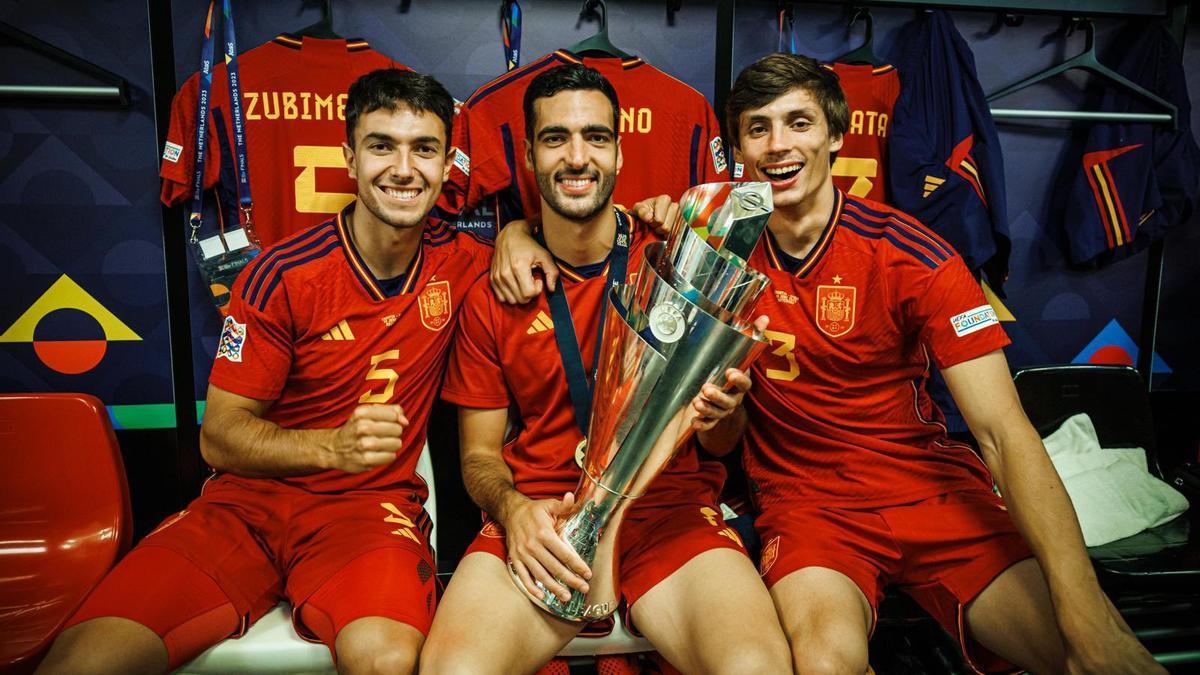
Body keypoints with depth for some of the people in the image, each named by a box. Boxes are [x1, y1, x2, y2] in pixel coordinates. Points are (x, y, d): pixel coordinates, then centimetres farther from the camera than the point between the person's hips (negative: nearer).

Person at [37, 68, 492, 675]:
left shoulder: (460, 262, -1)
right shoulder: (281, 276, -7)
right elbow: (217, 436, -5)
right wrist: (332, 446, -25)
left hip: (373, 505, 0)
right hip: (250, 497, 1)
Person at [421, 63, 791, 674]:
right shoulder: (493, 297, 6)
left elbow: (725, 441, 7)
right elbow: (478, 453, 11)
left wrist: (718, 412, -17)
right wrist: (513, 508, -12)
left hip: (669, 505, 0)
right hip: (538, 516, 1)